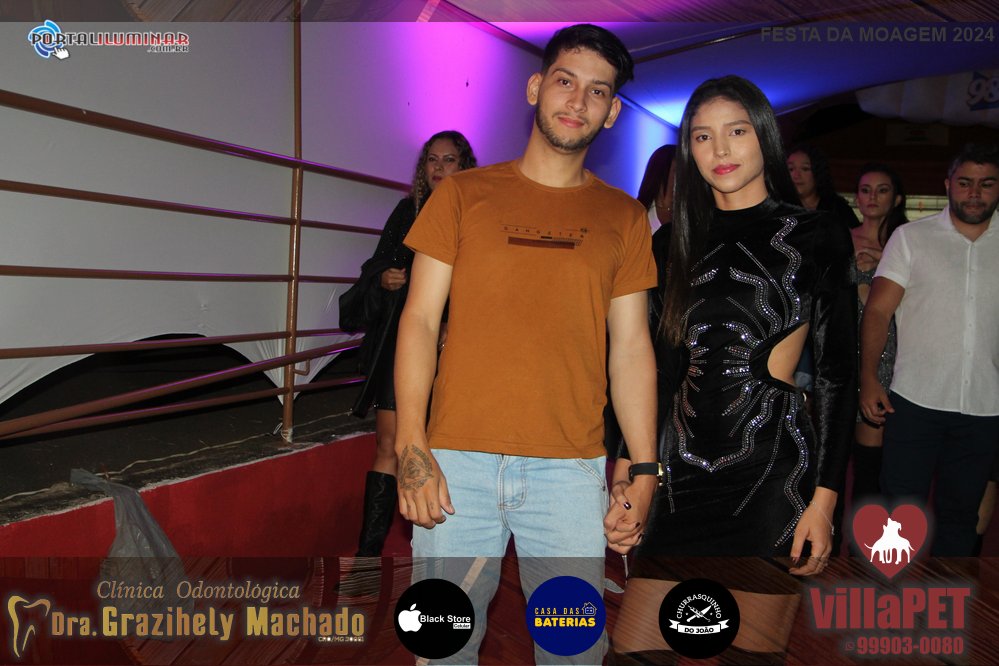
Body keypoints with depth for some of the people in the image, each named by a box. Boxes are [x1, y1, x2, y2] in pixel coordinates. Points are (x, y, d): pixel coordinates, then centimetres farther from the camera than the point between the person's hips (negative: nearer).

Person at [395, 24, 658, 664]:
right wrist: (412, 448, -8)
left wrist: (645, 471, 1)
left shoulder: (624, 217, 10)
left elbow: (631, 346, 9)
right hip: (456, 463, 0)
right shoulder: (463, 194, 6)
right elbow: (420, 319, 2)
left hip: (572, 468, 1)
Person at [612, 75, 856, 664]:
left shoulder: (816, 237, 0)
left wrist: (825, 498, -8)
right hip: (686, 467, 4)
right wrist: (630, 458, 10)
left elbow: (838, 373, -2)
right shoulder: (684, 241, 12)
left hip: (771, 467, -4)